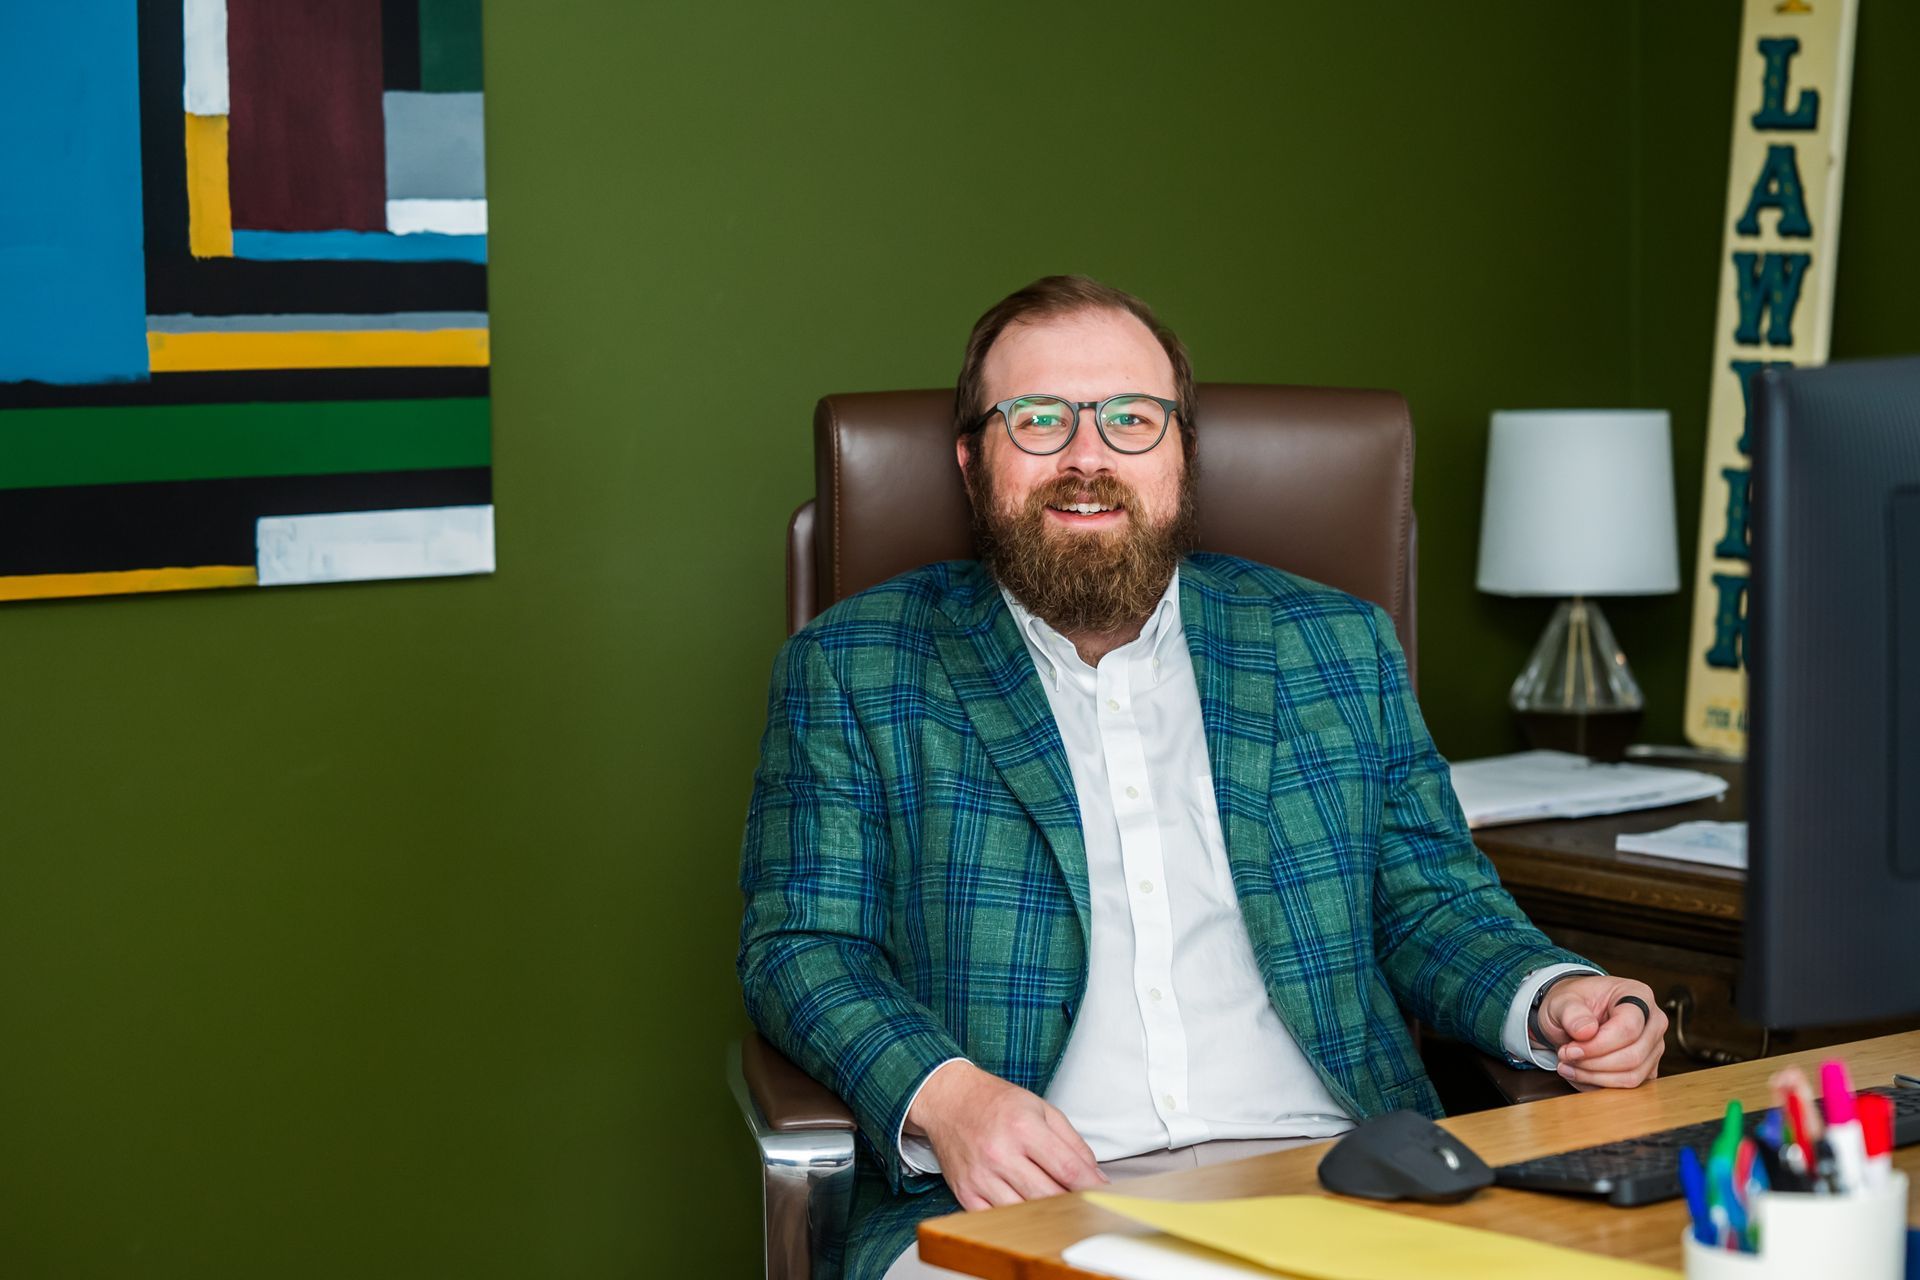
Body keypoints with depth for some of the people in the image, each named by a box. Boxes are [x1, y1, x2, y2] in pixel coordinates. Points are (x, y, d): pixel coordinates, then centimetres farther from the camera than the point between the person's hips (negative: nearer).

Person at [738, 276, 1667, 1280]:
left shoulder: (1338, 648, 18)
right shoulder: (851, 668, 9)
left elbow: (1432, 906, 20)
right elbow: (802, 945, 2)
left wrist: (1549, 1000, -2)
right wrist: (944, 1094, -18)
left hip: (1320, 1173, 2)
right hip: (1018, 1197, -2)